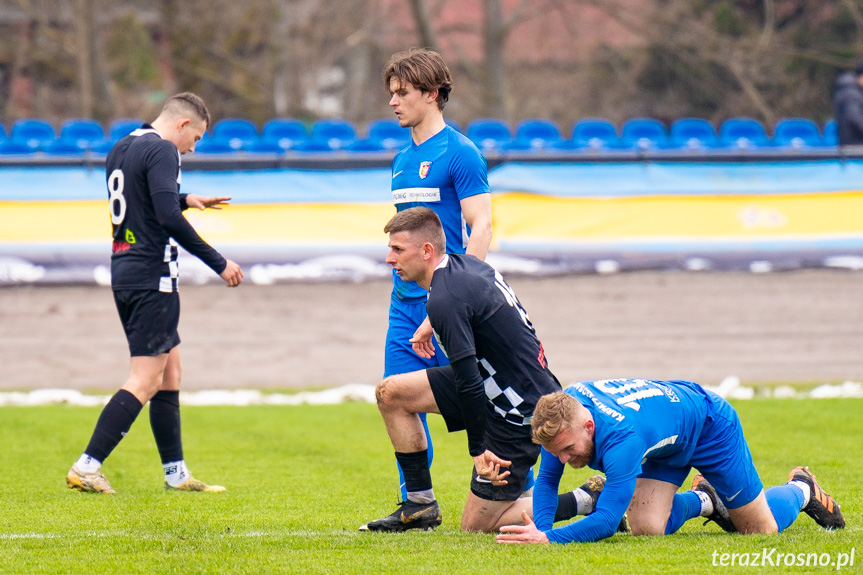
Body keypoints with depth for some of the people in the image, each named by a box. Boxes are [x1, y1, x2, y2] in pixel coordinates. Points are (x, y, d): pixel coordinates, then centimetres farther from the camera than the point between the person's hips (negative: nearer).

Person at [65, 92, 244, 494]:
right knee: (145, 381, -8)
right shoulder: (162, 151, -13)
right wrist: (219, 264, -18)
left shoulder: (120, 149, 15)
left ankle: (176, 472, 18)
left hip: (124, 275, 10)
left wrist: (185, 200, 30)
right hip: (152, 278, -10)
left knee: (170, 367, 16)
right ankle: (86, 468, -13)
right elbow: (168, 218, -23)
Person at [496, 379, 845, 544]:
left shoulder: (620, 437, -47)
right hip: (665, 444, 6)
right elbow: (547, 479, -12)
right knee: (646, 529, -13)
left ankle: (801, 490, 41)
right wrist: (539, 530, -29)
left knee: (761, 529, 6)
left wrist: (548, 539, -58)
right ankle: (702, 500, 20)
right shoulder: (560, 418, -27)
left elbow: (606, 521, -48)